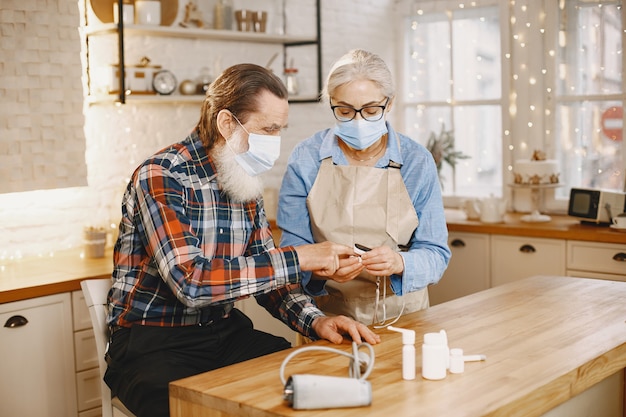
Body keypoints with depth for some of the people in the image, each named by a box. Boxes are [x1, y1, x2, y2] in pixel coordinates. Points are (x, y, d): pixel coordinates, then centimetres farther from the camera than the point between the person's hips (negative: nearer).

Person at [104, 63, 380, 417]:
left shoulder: (245, 181, 7)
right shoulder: (160, 177, -17)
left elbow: (264, 272, 9)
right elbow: (191, 281, -28)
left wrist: (315, 320, -9)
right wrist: (297, 258, -24)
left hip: (225, 331, 6)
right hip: (152, 343, -6)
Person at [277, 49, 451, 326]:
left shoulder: (417, 162, -1)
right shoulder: (305, 160, -2)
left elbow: (436, 254, -1)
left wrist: (399, 263, -22)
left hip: (402, 314, 1)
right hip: (326, 317, 0)